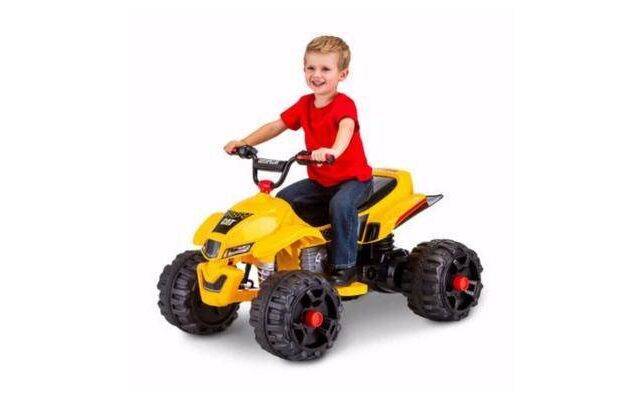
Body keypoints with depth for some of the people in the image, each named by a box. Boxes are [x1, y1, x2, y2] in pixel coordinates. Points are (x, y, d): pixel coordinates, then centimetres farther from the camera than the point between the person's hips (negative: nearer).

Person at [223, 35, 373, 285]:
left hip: (353, 178, -7)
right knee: (283, 199, -7)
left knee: (341, 204, -35)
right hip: (319, 180, 7)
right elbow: (276, 126, 8)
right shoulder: (305, 104, 4)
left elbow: (346, 128, -41)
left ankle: (344, 266, -20)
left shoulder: (344, 104, -19)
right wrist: (245, 143, -5)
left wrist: (333, 150, -64)